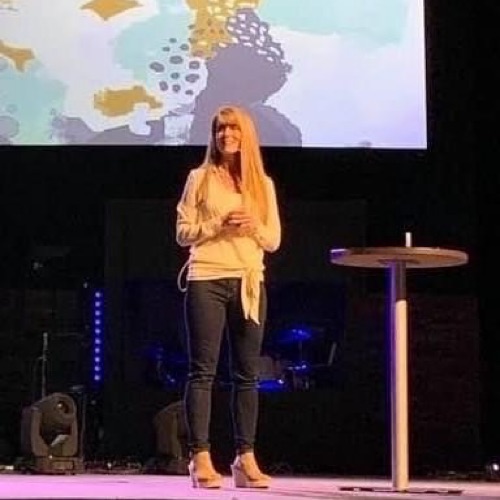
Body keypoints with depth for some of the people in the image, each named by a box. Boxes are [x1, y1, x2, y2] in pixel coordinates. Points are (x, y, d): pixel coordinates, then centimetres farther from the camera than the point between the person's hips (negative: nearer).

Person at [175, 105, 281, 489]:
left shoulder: (263, 184, 13)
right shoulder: (200, 178, 6)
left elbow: (274, 241, 12)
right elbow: (183, 233, 2)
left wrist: (254, 227, -8)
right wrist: (219, 225, -13)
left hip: (249, 283, 3)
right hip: (207, 280, -3)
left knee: (247, 373, 2)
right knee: (203, 371, -6)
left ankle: (246, 459, 5)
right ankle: (201, 458, -7)